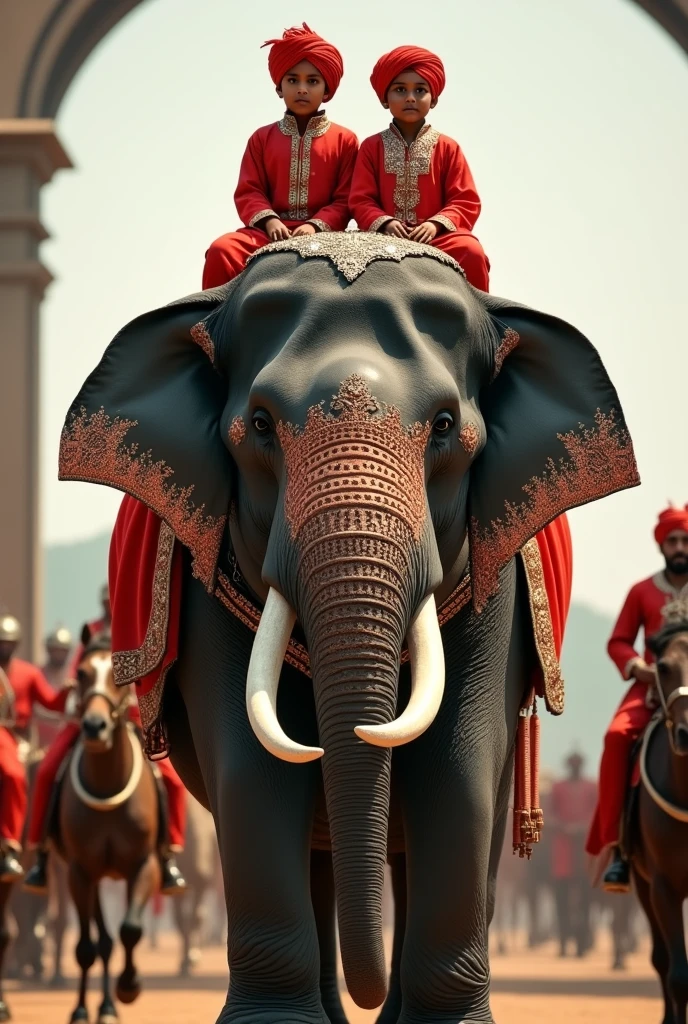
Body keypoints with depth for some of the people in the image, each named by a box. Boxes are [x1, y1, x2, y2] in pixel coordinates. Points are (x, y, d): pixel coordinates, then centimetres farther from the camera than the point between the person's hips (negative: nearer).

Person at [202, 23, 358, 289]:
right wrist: (269, 220, -12)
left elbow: (345, 199, 4)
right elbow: (248, 192, 10)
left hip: (321, 233, -2)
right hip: (271, 230, 2)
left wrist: (316, 226, -14)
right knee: (223, 249, -28)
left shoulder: (344, 140, 11)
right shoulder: (262, 138, 17)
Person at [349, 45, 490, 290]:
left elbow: (465, 201, 5)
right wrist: (384, 223, -15)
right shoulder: (372, 147, 13)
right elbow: (361, 200, 6)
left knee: (471, 252, -31)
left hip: (437, 236, 0)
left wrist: (436, 224, -14)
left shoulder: (447, 148, 10)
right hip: (387, 237, 0)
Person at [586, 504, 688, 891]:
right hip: (651, 685, 1)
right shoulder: (643, 592, 9)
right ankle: (615, 844, -26)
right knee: (618, 735, -28)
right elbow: (619, 641, 11)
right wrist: (638, 667, -10)